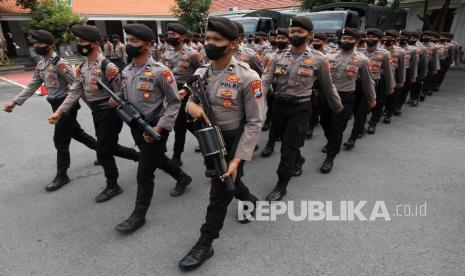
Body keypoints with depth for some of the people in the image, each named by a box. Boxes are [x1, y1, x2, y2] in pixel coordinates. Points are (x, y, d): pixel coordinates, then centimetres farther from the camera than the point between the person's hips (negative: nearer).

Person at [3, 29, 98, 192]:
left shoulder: (59, 64, -18)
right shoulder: (40, 65, 9)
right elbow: (32, 86, 14)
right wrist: (15, 101, 8)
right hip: (56, 105, 9)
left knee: (60, 140, -3)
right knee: (76, 132, 19)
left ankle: (62, 176, 10)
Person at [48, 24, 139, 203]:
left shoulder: (107, 67, -17)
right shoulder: (82, 68, 8)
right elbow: (75, 92, 7)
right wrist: (59, 112, -2)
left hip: (110, 113, -8)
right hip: (97, 114, 8)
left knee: (103, 152, -1)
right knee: (111, 147, 17)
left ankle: (112, 186, 18)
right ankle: (140, 157, 37)